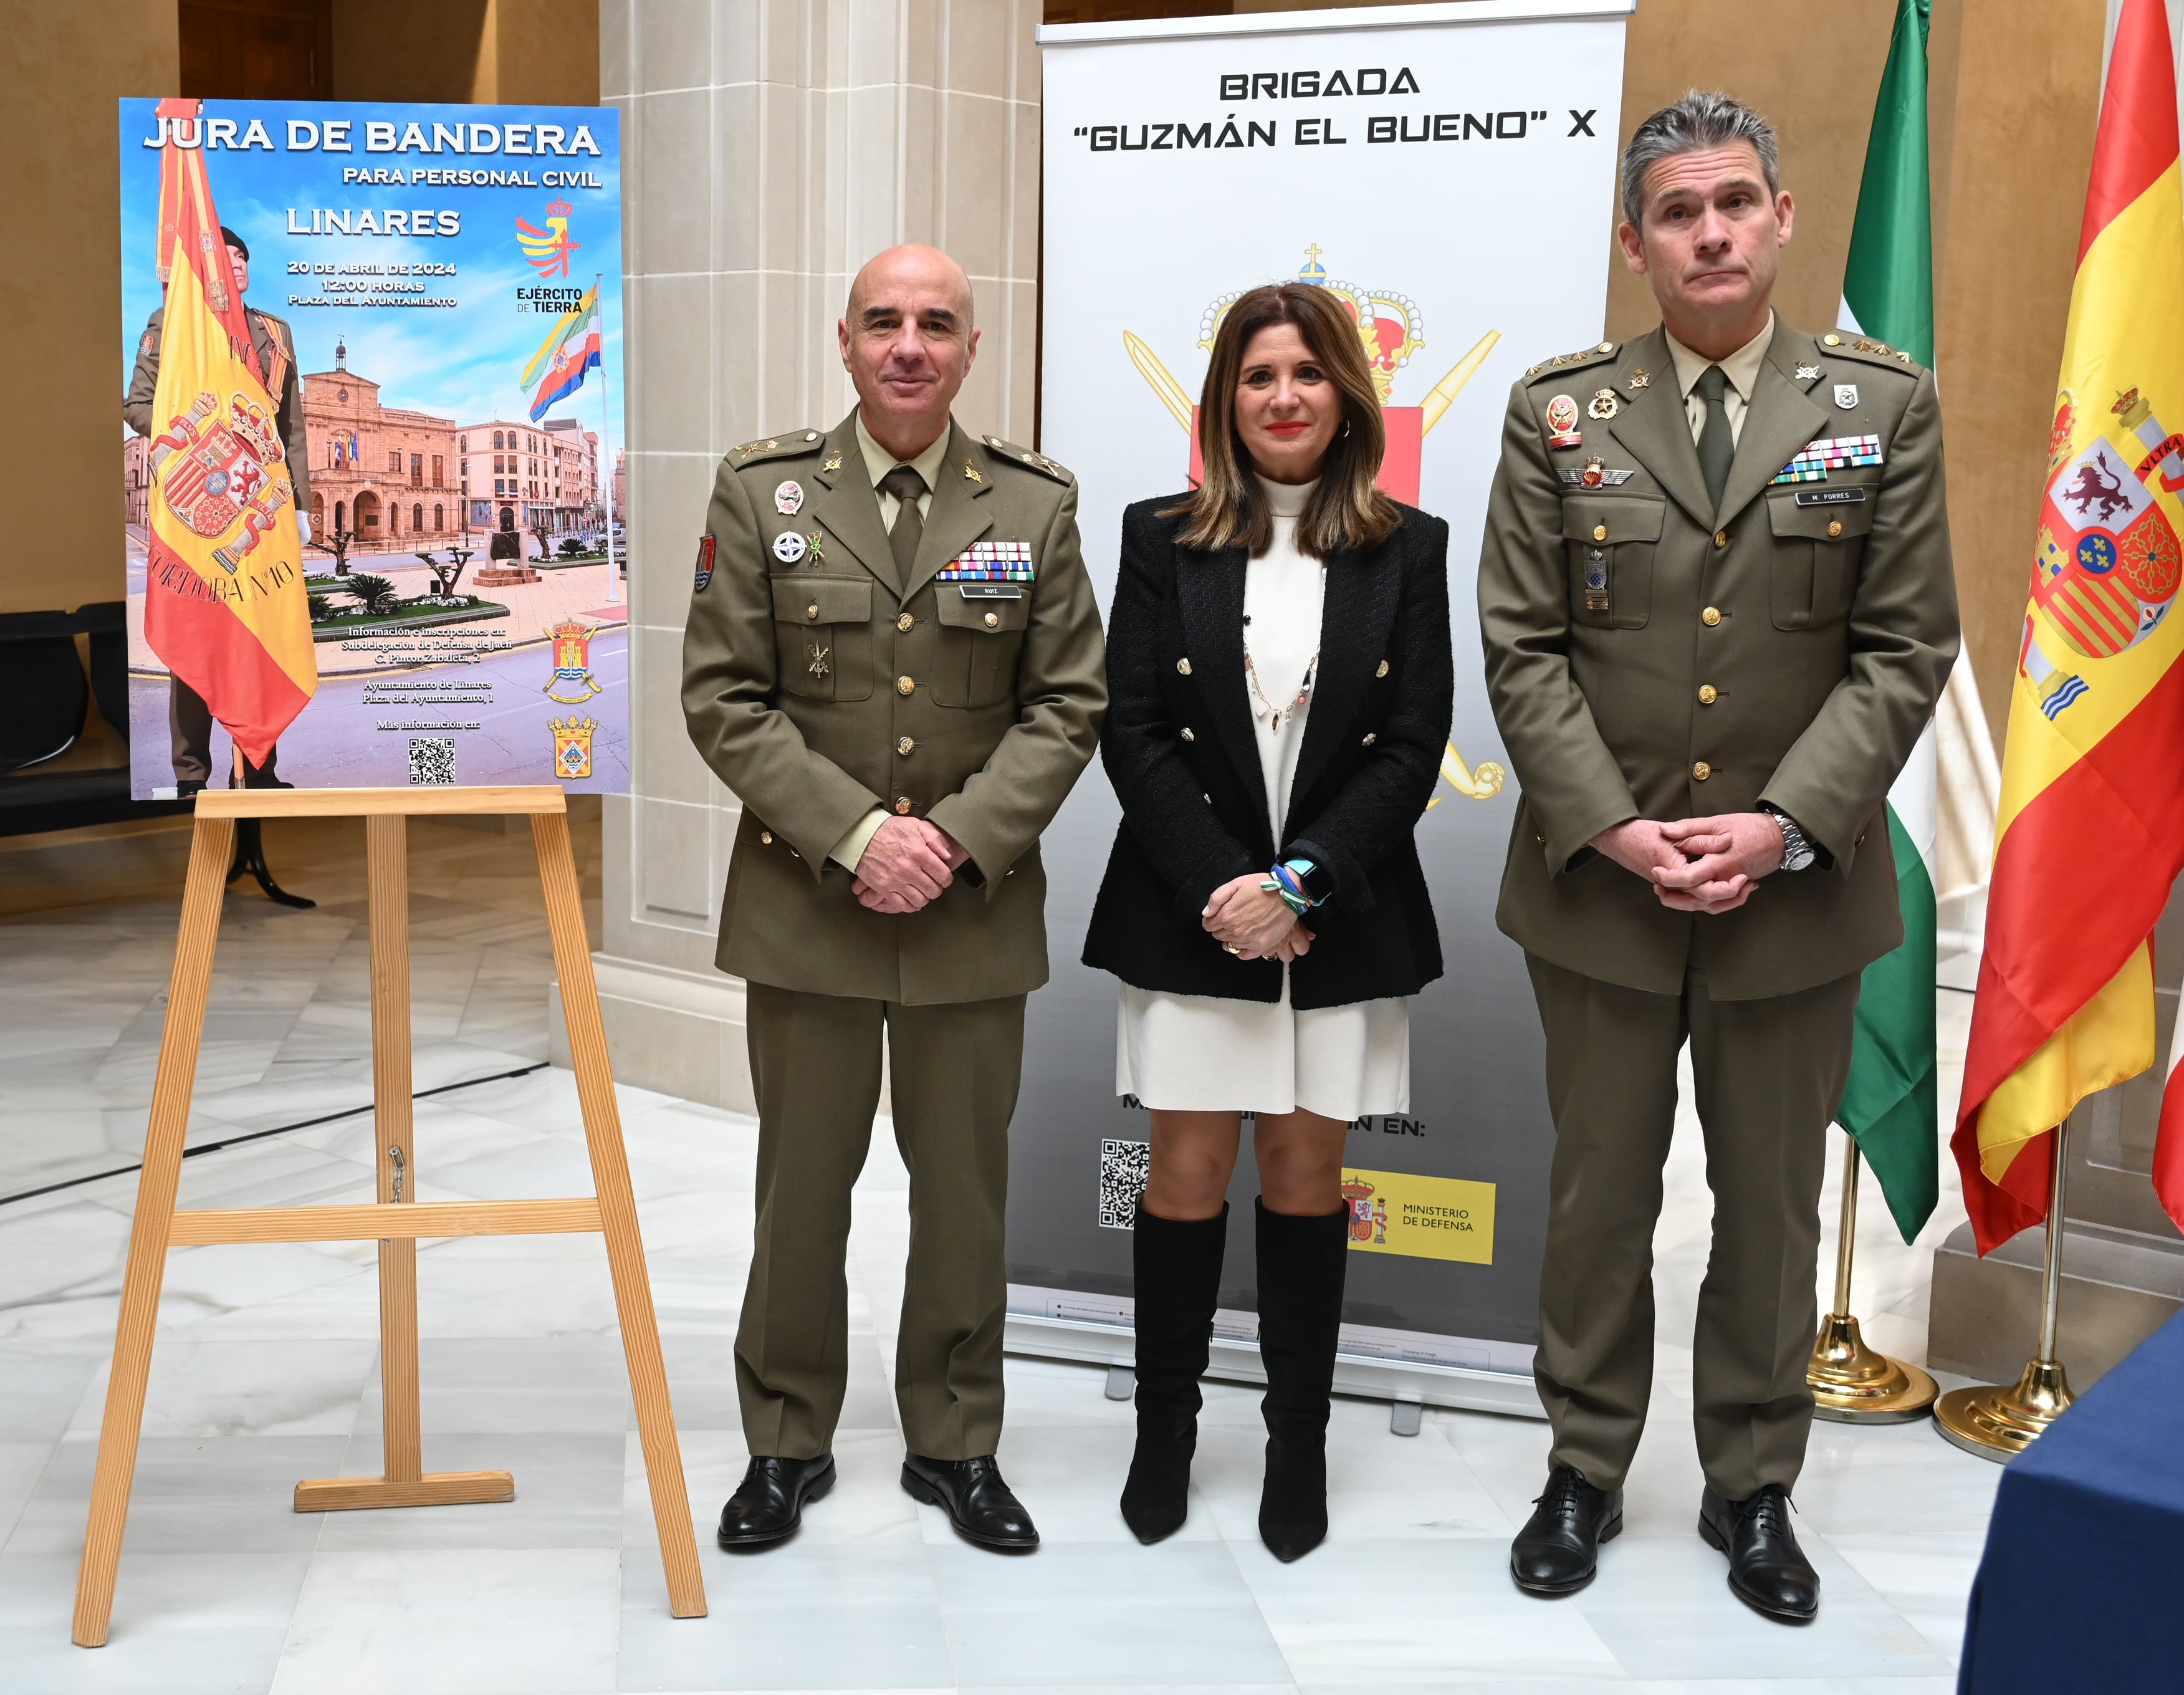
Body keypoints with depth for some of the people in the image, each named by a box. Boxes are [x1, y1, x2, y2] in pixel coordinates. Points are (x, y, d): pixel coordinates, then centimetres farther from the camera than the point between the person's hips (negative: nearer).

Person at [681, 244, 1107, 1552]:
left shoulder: (1037, 505, 3)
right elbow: (724, 699, -4)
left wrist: (959, 839, -12)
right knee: (801, 1186, 9)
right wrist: (854, 835, -15)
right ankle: (787, 1444, 26)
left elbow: (1069, 703, 1)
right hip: (807, 902, -1)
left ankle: (956, 1444, 27)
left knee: (966, 1187, 10)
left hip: (976, 906, 1)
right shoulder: (763, 494, 0)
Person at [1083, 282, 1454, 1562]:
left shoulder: (1408, 550, 4)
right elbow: (1137, 735, -3)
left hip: (1343, 918, 0)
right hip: (1192, 912, 0)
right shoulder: (1163, 542, 3)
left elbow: (1414, 747, -3)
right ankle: (1165, 1432, 18)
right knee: (1190, 1174, 3)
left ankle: (1300, 1446, 20)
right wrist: (1222, 887, -14)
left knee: (1307, 1173, 7)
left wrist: (1296, 884, -13)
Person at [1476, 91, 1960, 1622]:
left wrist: (1784, 827, -14)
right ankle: (1587, 1472, 29)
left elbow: (1905, 648, -3)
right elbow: (1523, 649, -2)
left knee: (1773, 1209, 12)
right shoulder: (1560, 413, 1)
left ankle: (1754, 1487, 30)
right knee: (1599, 1199, 12)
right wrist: (1612, 829, -13)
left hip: (1797, 890, 0)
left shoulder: (1886, 406, 1)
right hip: (1601, 886, 0)